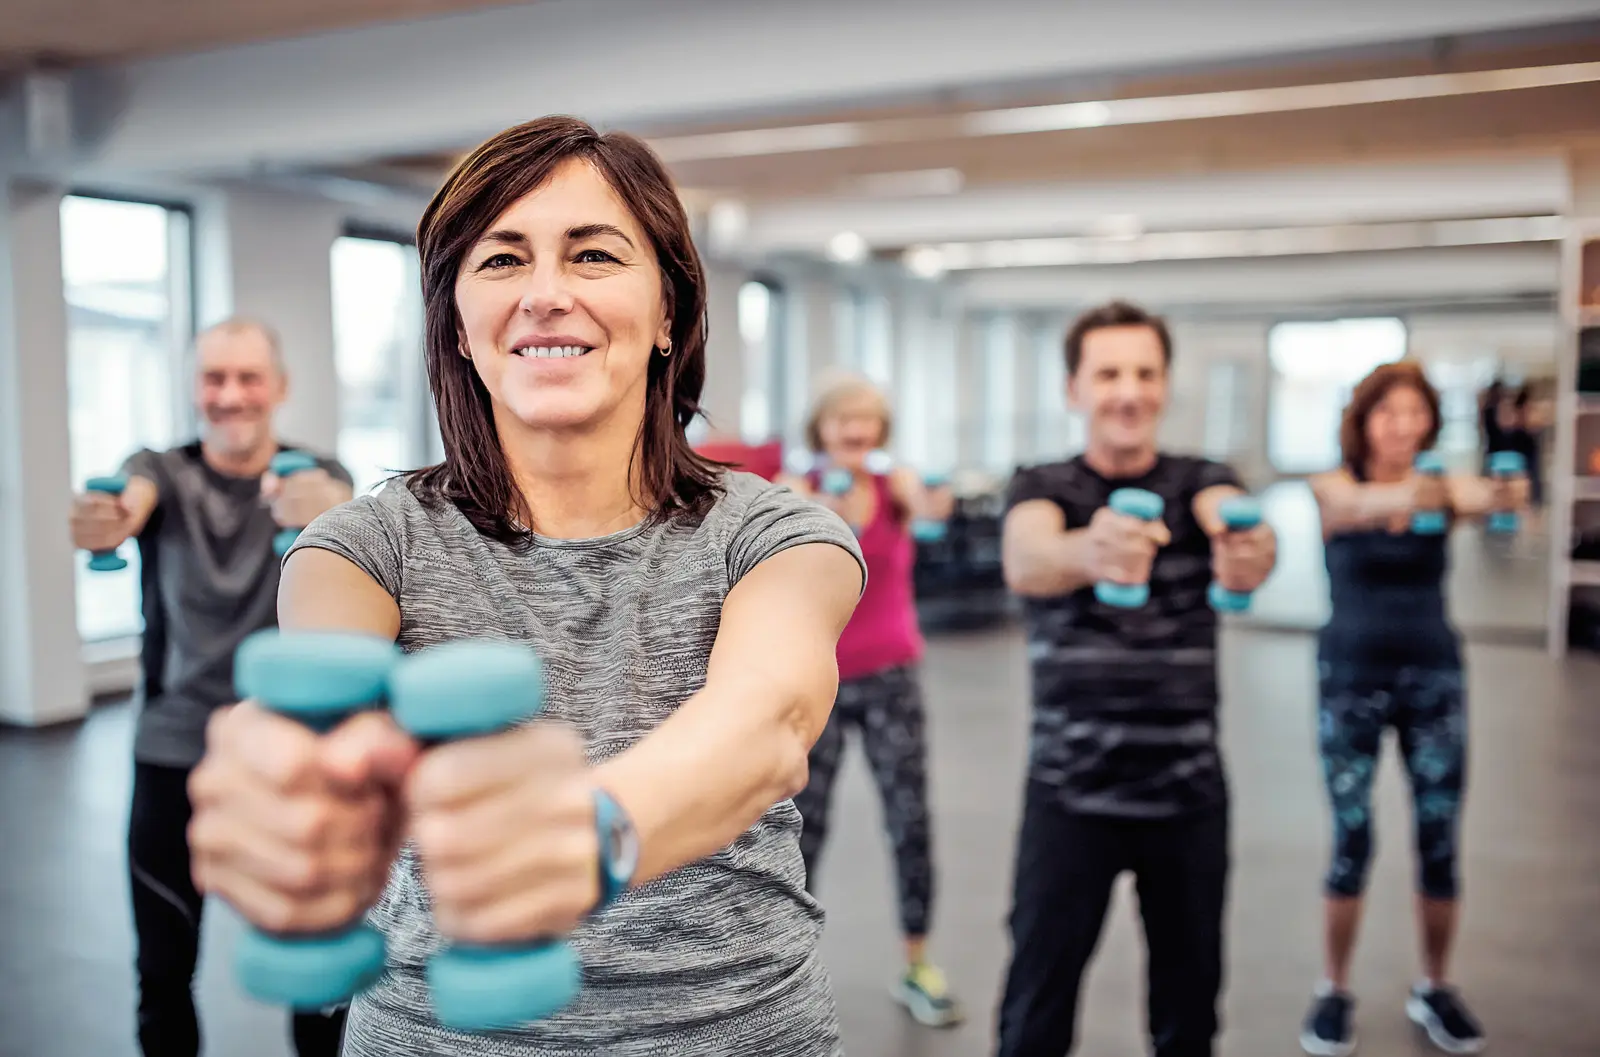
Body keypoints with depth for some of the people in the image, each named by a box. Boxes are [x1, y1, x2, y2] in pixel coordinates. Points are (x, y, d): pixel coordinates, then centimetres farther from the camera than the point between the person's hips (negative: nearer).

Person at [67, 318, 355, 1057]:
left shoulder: (314, 474, -2)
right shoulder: (161, 471, 0)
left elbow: (343, 512, -26)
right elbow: (126, 507, -24)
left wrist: (328, 512, -50)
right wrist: (101, 522, -49)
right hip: (173, 752, 1)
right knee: (162, 969, 10)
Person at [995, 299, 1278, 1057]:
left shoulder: (1203, 482, 3)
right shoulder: (1041, 488, -2)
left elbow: (1236, 523, -22)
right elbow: (1024, 560, -26)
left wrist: (1251, 549, -47)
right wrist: (1088, 551, -49)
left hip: (1190, 792, 2)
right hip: (1070, 790, -1)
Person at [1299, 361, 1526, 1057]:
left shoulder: (1442, 485, -1)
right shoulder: (1333, 487, -6)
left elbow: (1482, 498, -25)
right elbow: (1353, 504, -31)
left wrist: (1502, 496, -49)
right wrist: (1405, 495, -54)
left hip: (1434, 679, 2)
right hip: (1351, 679, -2)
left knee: (1440, 843, 6)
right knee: (1352, 843, -1)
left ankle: (1435, 989, 27)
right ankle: (1334, 992, 18)